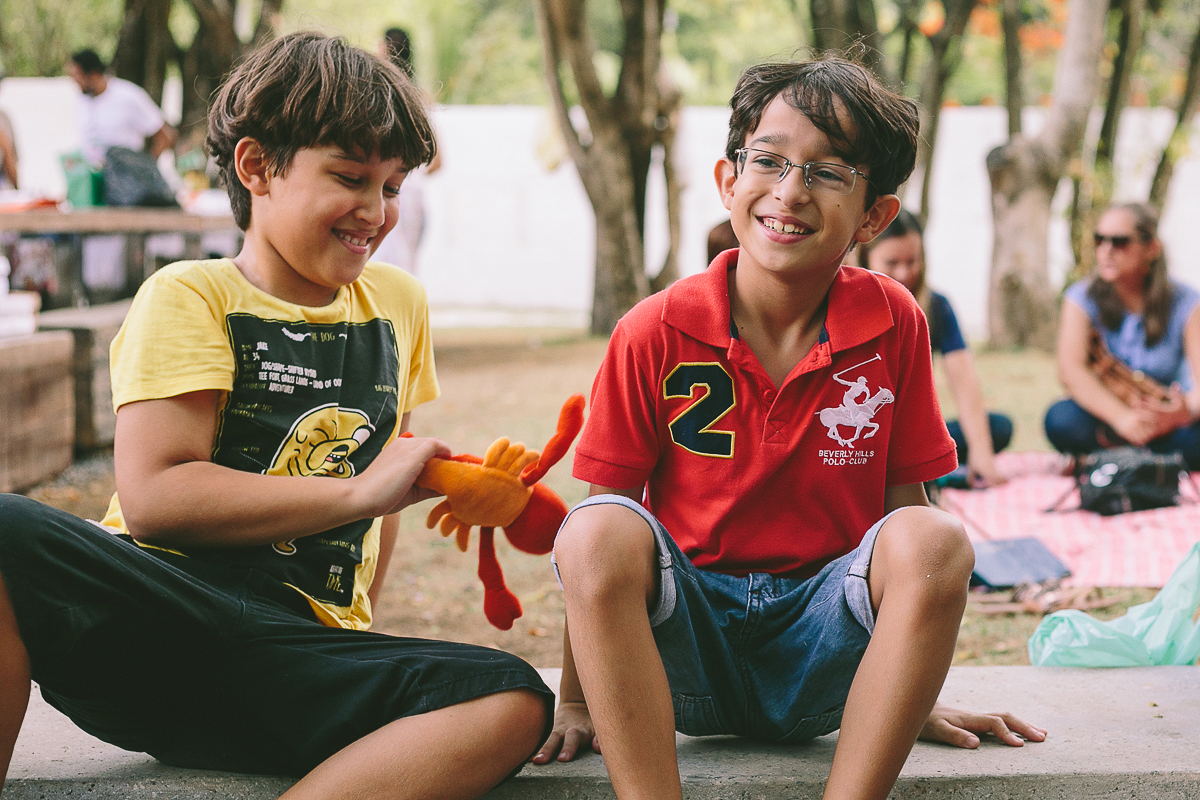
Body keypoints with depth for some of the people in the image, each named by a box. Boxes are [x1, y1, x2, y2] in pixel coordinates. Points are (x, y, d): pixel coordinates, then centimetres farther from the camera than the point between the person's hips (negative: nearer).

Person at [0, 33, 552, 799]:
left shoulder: (399, 303, 19)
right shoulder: (189, 296, 3)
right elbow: (154, 497, -11)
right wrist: (357, 492, -11)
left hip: (304, 661, 5)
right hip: (160, 616, -4)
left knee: (514, 702, -26)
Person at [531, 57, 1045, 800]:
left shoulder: (894, 322, -3)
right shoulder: (656, 333, -7)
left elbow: (904, 501, 3)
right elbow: (606, 503, -4)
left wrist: (915, 695, 7)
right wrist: (576, 702, -5)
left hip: (825, 642, 1)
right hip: (687, 637, -1)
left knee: (938, 542, -28)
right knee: (598, 535, -31)